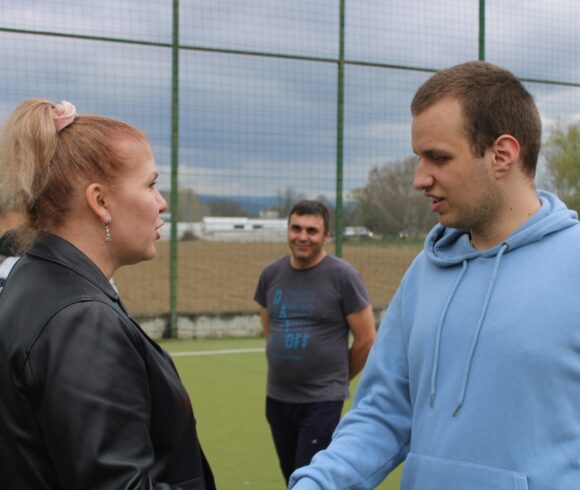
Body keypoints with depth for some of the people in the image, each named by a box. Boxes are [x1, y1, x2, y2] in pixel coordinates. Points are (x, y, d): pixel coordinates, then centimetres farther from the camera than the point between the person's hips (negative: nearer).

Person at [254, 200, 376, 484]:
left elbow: (366, 340, -5)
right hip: (277, 397, 5)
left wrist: (337, 377, 6)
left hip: (322, 400, -5)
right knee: (292, 478, 14)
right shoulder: (271, 274, 5)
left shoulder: (343, 276, -10)